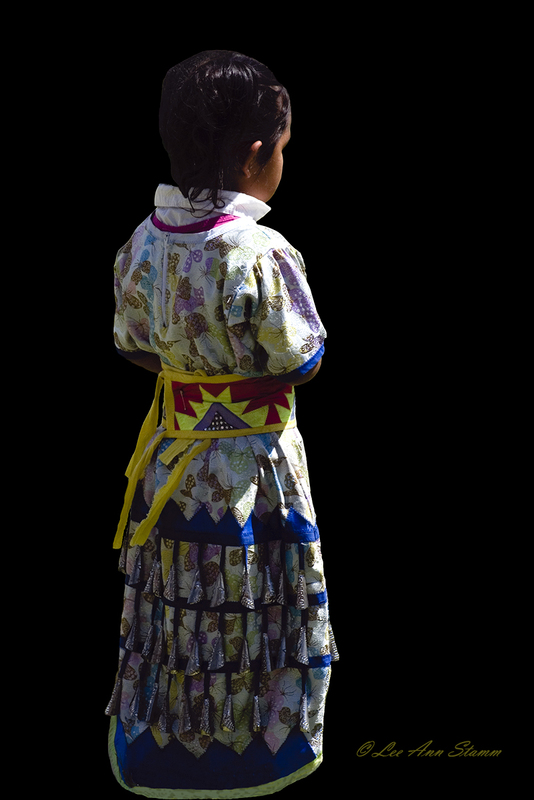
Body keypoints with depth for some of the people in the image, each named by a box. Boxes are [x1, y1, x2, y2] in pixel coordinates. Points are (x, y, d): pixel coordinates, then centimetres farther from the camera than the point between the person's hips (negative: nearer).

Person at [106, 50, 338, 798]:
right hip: (252, 463, -6)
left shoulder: (144, 242, -5)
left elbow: (133, 343, 5)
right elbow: (300, 359, -16)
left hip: (173, 454, 6)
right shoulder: (260, 253, -24)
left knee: (175, 598, 18)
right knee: (251, 605, 9)